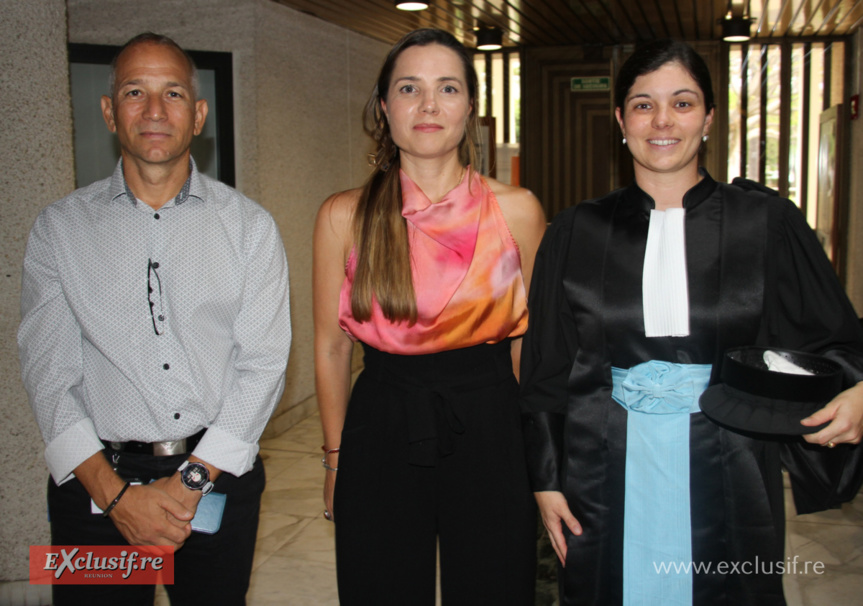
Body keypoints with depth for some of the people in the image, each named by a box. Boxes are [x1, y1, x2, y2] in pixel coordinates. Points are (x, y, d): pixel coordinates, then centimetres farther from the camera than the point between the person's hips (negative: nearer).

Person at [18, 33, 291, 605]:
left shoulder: (249, 225, 1)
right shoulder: (60, 227, 2)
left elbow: (263, 362, -6)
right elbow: (49, 373, -3)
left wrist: (193, 480, -13)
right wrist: (116, 492, -13)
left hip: (219, 475, 0)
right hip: (95, 481, 0)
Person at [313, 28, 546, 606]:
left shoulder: (516, 209, -2)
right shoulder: (344, 216, -3)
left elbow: (530, 337, 7)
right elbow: (331, 346, 5)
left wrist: (536, 450, 10)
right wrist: (336, 456, 9)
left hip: (491, 433, 0)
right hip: (381, 433, 0)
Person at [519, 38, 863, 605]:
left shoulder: (767, 222, -2)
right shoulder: (579, 232, 0)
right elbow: (546, 367, 4)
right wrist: (545, 478, 2)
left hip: (726, 482, 0)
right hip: (608, 480, 1)